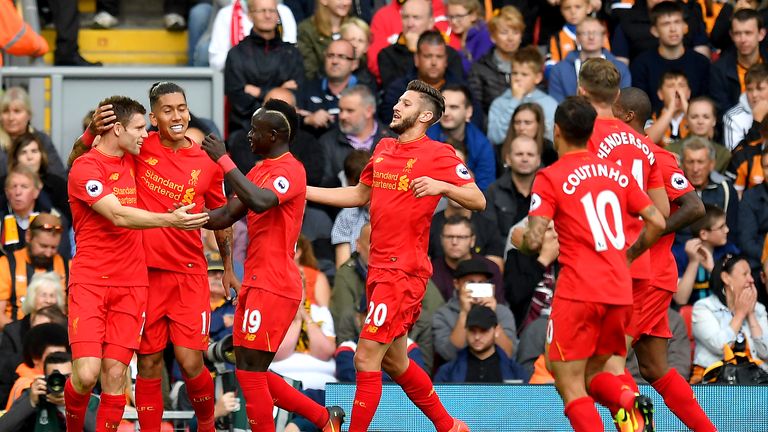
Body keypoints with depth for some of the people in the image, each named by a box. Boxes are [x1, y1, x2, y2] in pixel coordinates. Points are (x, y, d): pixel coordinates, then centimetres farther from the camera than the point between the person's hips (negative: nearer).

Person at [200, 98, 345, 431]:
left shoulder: (290, 170, -13)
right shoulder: (260, 171, 17)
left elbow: (259, 201, -32)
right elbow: (226, 217, 16)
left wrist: (223, 159, -27)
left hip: (273, 287, -10)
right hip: (254, 284, 10)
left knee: (250, 372, -9)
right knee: (252, 372, 12)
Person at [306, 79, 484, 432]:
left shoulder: (438, 155, -9)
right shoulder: (383, 149, 14)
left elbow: (478, 201, -14)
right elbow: (359, 195, 25)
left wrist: (440, 186, -31)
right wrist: (301, 191, 21)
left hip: (404, 272, -9)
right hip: (379, 268, 9)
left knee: (366, 358, -12)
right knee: (393, 362, 17)